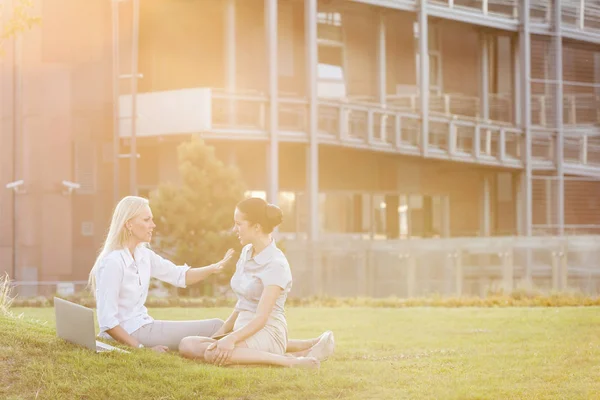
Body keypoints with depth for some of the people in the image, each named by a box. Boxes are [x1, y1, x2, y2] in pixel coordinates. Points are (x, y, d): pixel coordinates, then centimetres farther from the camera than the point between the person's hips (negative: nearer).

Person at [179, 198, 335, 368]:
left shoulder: (276, 264, -15)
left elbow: (261, 318, -21)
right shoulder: (247, 252, 12)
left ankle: (289, 361, -20)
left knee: (211, 353, -34)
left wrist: (232, 338, -34)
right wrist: (221, 333, 16)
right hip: (247, 331, 12)